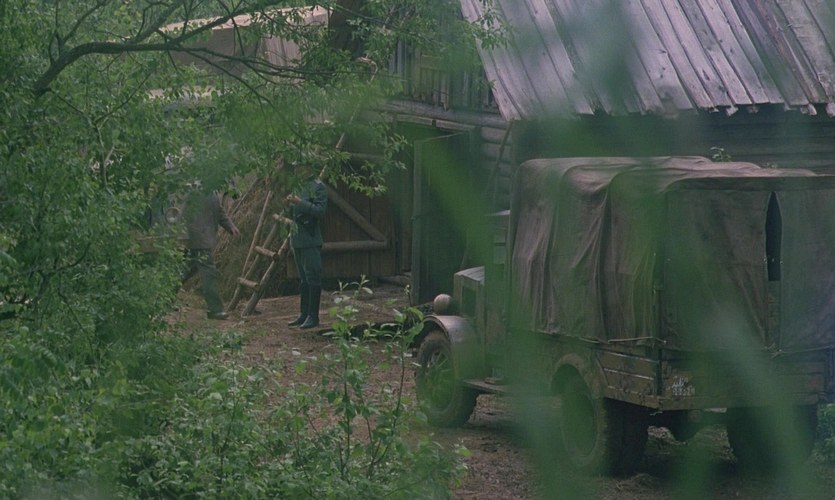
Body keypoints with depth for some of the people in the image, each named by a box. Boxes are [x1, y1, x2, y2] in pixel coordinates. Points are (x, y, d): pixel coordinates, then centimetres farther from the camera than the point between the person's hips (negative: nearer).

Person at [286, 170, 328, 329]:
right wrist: (290, 204, 2)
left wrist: (300, 203, -23)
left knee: (313, 278, -6)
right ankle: (304, 314, 17)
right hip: (297, 240, 8)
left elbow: (320, 211, -18)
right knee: (303, 279, 12)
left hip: (310, 240, -8)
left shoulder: (318, 187, -8)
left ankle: (313, 316, -4)